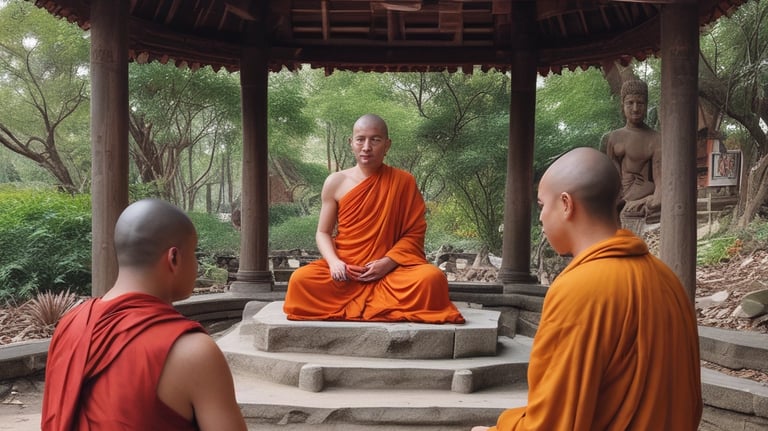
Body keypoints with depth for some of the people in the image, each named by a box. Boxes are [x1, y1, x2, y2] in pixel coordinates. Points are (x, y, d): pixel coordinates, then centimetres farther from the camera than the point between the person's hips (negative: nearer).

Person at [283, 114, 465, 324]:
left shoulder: (403, 181, 0)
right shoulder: (336, 182, 3)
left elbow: (414, 232, 1)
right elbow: (323, 232, 7)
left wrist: (388, 262, -15)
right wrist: (334, 262, -13)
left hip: (390, 270, 0)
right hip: (344, 270, 1)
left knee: (432, 279, -30)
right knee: (300, 280, -28)